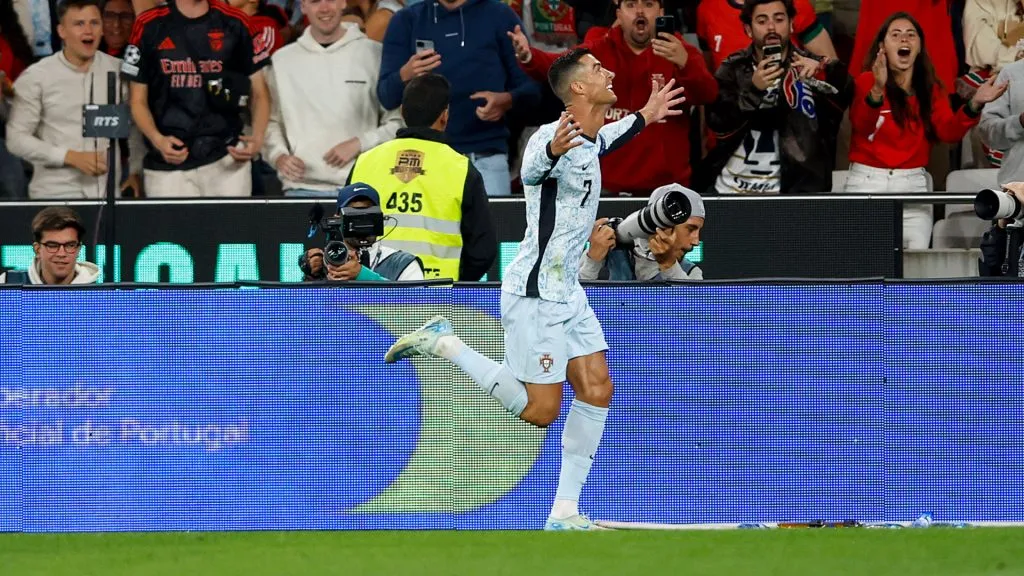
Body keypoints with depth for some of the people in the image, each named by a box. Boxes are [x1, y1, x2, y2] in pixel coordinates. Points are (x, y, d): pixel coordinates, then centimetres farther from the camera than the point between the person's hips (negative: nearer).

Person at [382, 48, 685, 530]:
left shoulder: (589, 140, 9)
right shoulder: (551, 137, -22)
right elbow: (532, 168, -46)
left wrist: (644, 117, 45)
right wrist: (552, 150, -67)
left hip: (567, 292, 9)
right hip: (535, 293, -9)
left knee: (596, 390, 2)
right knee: (540, 411, -5)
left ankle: (565, 512, 6)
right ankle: (442, 343, 6)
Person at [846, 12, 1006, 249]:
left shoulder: (932, 88, 10)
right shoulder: (867, 81, -3)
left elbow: (948, 131, -5)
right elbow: (861, 125, -20)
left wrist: (974, 105, -23)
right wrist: (877, 91, -40)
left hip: (913, 185, 3)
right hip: (868, 182, -3)